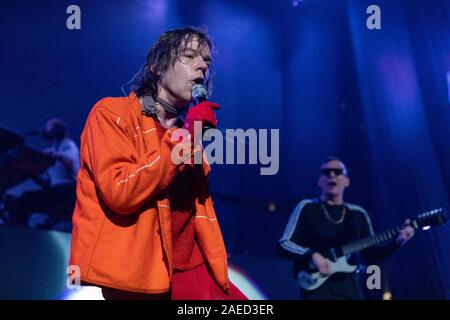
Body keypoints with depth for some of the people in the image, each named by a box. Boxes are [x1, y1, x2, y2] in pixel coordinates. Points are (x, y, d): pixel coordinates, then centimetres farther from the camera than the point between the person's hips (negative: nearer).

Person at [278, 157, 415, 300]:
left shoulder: (358, 214, 14)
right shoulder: (307, 207, 2)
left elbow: (369, 255, 15)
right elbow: (283, 245, -4)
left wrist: (397, 242, 0)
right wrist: (312, 255, -19)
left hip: (349, 289, 4)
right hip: (317, 287, -4)